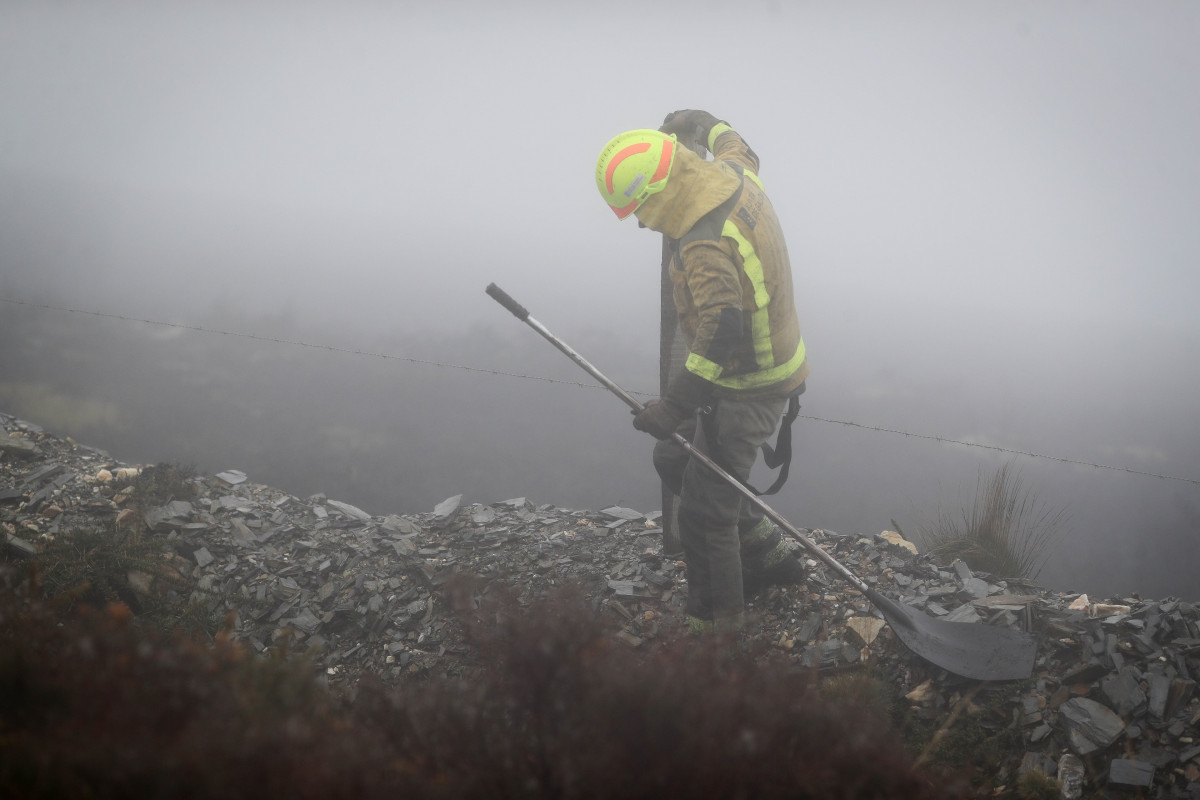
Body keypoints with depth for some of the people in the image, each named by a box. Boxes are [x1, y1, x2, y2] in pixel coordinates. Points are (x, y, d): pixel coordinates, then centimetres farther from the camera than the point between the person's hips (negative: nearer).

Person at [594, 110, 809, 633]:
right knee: (674, 459, 22)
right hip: (771, 365, 10)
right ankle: (768, 555, 31)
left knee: (704, 513, -3)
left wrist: (675, 404, -36)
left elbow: (722, 334, -38)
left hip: (746, 391, -10)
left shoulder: (706, 246, -33)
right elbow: (736, 147, 23)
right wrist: (703, 124, 40)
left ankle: (716, 622, 9)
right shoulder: (734, 174, -4)